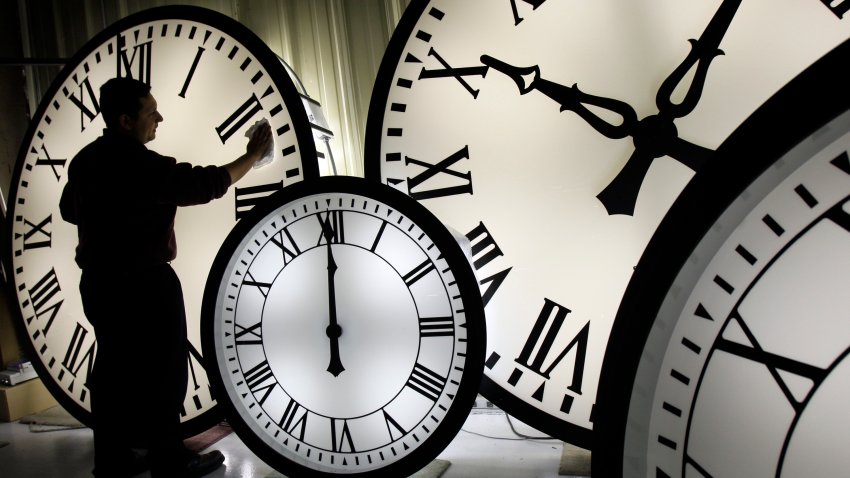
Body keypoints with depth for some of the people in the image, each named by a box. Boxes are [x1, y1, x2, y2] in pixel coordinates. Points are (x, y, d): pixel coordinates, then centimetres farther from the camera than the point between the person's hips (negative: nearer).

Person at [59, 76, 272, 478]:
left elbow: (69, 210, 19)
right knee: (161, 374, 4)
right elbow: (205, 184, -20)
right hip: (143, 285, -8)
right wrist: (253, 155, -11)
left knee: (114, 369, 16)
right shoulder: (139, 163, -21)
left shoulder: (85, 159, 6)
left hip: (98, 281, 9)